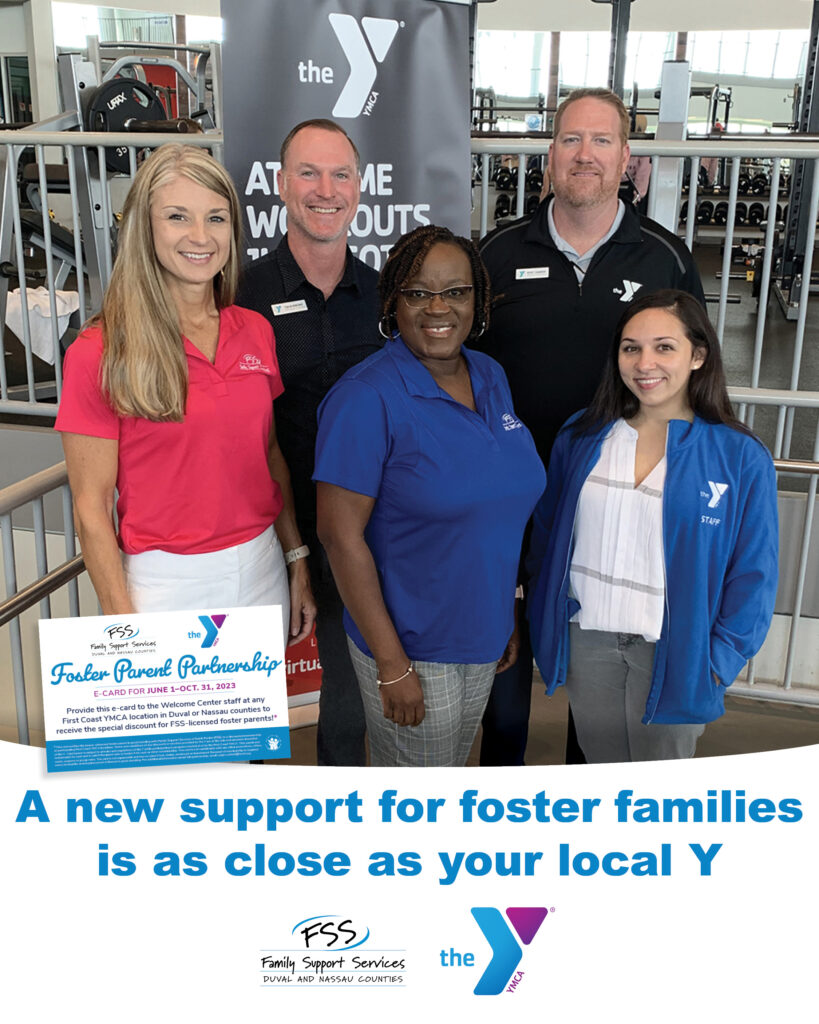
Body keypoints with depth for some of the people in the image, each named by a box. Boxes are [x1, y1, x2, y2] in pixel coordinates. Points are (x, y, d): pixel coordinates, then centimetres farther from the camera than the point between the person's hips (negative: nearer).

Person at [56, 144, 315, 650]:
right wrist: (123, 623, -13)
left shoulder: (256, 332, 4)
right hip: (165, 584, -4)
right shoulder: (101, 352, -10)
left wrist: (297, 563, 9)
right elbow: (91, 507, -9)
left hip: (261, 572, 5)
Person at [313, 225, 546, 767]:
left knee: (457, 767, 25)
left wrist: (510, 612, 12)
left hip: (484, 636, 7)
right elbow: (342, 537, -20)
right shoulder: (367, 398, -19)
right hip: (412, 646, -6)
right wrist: (392, 665, -19)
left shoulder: (491, 378, 3)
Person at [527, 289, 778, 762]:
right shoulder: (581, 438, 0)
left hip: (674, 650, -2)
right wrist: (544, 619, 3)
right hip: (586, 638, 3)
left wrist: (720, 661, -8)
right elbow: (547, 532, 9)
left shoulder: (741, 457, -9)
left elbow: (753, 574, -5)